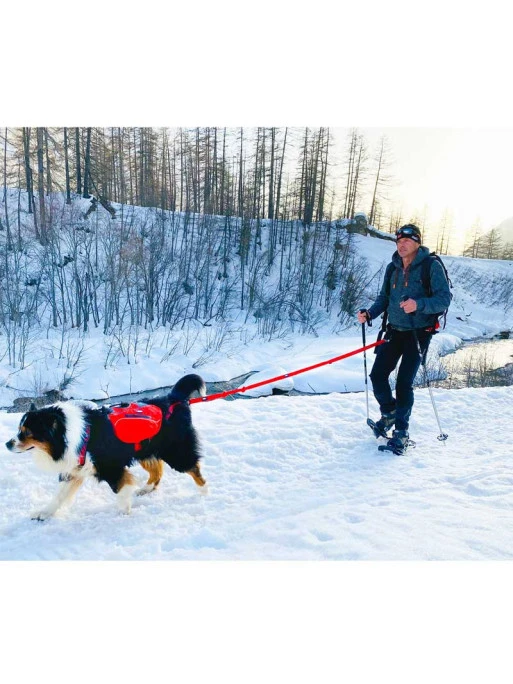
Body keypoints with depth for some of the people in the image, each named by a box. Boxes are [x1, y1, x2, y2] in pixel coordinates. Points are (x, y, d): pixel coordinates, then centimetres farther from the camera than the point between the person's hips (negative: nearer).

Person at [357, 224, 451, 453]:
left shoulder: (432, 266, -8)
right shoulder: (393, 268, 9)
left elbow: (444, 299, -15)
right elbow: (384, 298, 12)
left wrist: (419, 304, -32)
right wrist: (369, 313, -6)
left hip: (418, 333, -5)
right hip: (395, 330, 5)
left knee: (404, 382, -8)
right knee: (377, 376, 1)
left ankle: (402, 431, 9)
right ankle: (389, 413, 29)